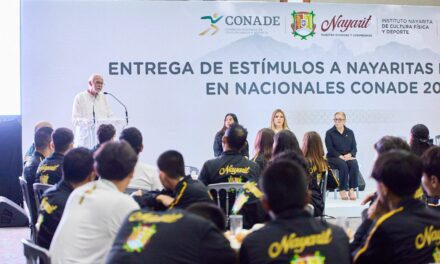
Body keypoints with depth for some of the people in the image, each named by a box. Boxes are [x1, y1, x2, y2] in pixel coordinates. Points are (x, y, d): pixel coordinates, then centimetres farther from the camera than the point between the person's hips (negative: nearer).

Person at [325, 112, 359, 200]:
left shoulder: (350, 132, 13)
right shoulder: (329, 133, 3)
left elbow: (354, 148, 8)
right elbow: (330, 149, -6)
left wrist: (349, 155, -14)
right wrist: (340, 156, -19)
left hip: (348, 157, 3)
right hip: (334, 158, -3)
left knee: (354, 164, -30)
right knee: (343, 165, -34)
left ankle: (351, 189, -28)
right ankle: (342, 190, -27)